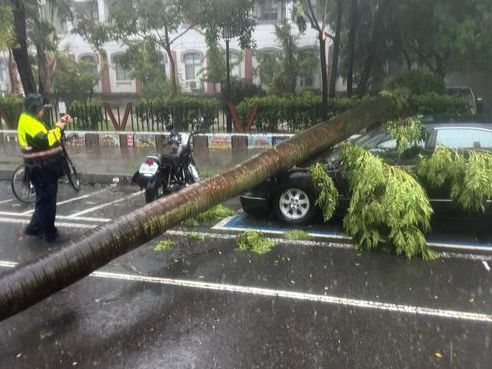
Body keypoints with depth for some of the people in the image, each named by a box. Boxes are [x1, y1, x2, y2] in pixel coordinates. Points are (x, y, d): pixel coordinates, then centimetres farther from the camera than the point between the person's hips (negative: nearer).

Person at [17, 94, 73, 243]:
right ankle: (50, 234, 9)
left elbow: (47, 136, 18)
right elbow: (45, 140, -29)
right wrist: (58, 128, -16)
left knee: (44, 199, 21)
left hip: (42, 167, 10)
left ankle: (34, 227, 32)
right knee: (47, 201, -2)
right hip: (40, 169, -10)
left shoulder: (30, 120, 15)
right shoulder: (28, 122, -17)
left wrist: (60, 124, 6)